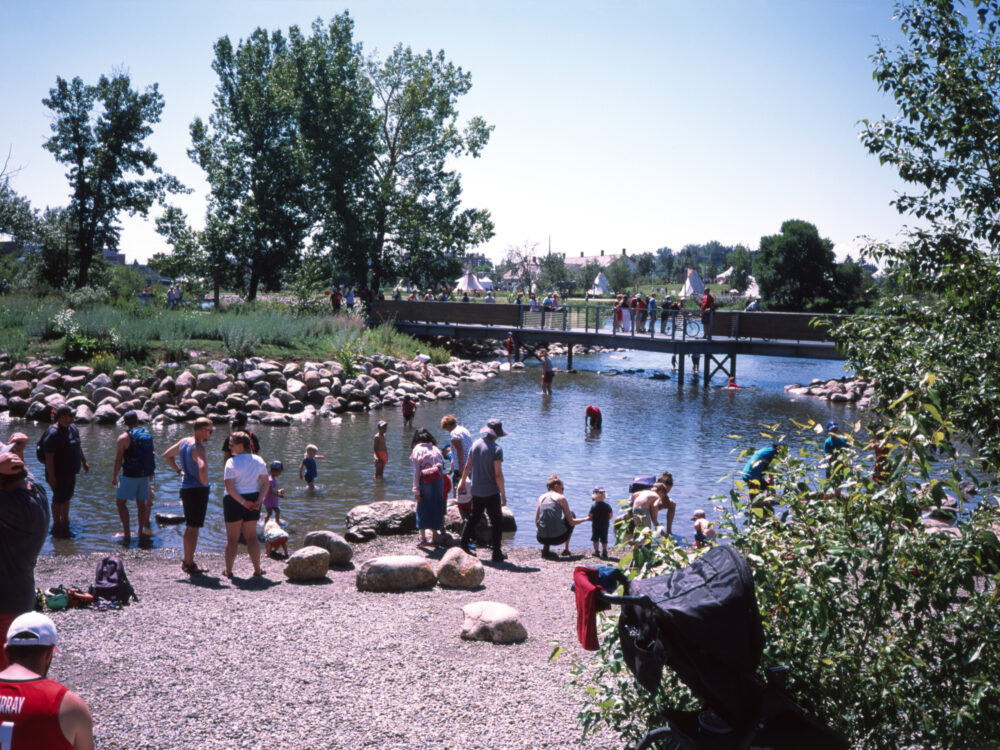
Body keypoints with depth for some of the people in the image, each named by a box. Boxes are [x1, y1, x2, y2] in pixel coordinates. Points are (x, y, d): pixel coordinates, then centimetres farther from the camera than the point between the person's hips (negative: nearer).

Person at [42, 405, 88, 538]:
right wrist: (51, 476, -24)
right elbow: (49, 456, -24)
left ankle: (65, 522, 33)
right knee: (58, 499, 3)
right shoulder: (53, 433, -23)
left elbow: (78, 446, 20)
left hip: (71, 472, 8)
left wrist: (84, 462, 21)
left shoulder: (73, 428, 5)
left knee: (67, 497, 19)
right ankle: (57, 526, 15)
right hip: (59, 473, -8)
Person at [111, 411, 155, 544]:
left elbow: (118, 459, -9)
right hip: (145, 475, 5)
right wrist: (150, 474, 25)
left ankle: (127, 533, 0)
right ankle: (142, 533, 14)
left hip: (130, 475, -5)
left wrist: (114, 477, 1)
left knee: (121, 502, 6)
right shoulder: (147, 434, 6)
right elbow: (152, 455, 13)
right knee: (141, 503, 12)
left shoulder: (124, 437, -10)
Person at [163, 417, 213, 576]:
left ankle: (186, 561, 28)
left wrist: (179, 471, 17)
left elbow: (167, 455, 21)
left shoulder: (184, 441, 7)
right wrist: (204, 482, -20)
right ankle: (190, 565, 4)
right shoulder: (199, 448, -20)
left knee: (189, 526, 19)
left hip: (185, 487, 9)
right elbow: (203, 468, -37)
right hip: (198, 490, -9)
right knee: (194, 528, -2)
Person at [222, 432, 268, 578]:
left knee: (232, 538, 7)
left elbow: (229, 488, -19)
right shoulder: (259, 461, 3)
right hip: (253, 498, 4)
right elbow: (265, 483, -1)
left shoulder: (232, 462, -13)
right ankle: (257, 569, 11)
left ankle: (228, 570, 11)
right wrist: (258, 500, -6)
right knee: (252, 537, 13)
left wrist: (243, 502, -15)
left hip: (234, 501, -4)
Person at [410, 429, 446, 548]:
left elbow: (416, 471, -5)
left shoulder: (417, 450, 0)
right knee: (436, 508, 12)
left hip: (425, 481, -4)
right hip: (438, 480, 4)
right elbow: (442, 467, 7)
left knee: (422, 508, 6)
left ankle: (423, 538, 2)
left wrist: (416, 490, -5)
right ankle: (435, 537, 16)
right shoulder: (436, 449, 11)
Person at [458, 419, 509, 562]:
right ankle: (497, 554, 4)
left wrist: (462, 482, 26)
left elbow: (467, 466, 12)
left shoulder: (475, 444, 2)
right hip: (491, 492, -6)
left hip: (475, 490, 6)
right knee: (496, 521, 4)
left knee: (473, 518, 20)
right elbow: (498, 475, -19)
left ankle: (463, 545, 19)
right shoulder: (496, 449, -17)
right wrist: (503, 495, -11)